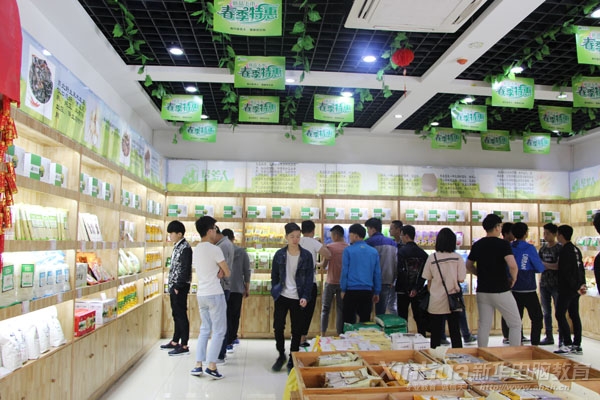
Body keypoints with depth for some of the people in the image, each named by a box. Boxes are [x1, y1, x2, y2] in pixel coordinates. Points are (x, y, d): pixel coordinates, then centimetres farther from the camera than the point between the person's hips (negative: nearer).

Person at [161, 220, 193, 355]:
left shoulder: (185, 248, -16)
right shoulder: (177, 246, 12)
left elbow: (186, 269, -20)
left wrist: (178, 286, -18)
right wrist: (172, 285, 13)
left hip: (180, 286, -9)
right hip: (174, 286, 9)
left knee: (181, 314, -3)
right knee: (176, 314, 16)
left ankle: (184, 346, 4)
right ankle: (175, 342, 28)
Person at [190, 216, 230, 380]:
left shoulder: (196, 249, 9)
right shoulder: (214, 249, -15)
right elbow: (227, 273, -9)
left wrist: (217, 271, 2)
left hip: (201, 294, 8)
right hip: (215, 295, -8)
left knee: (205, 330, 17)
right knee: (218, 331, 2)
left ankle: (198, 365, 17)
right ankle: (211, 366, 2)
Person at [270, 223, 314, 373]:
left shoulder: (306, 255, -3)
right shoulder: (279, 254, 1)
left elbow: (309, 278, -3)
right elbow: (274, 275, 8)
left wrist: (305, 297, -12)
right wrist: (274, 292, 0)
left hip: (298, 298, -1)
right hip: (282, 297, 1)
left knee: (297, 330, 6)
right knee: (278, 327, 2)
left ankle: (292, 360, 23)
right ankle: (281, 355, 27)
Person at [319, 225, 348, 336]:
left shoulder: (330, 247, -10)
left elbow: (324, 265, -7)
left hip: (331, 282, -3)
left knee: (325, 309, 9)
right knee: (340, 310, 9)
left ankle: (323, 335, 8)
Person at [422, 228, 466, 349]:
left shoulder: (432, 258, -5)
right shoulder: (457, 258, -5)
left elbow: (428, 280, 1)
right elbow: (461, 279, -4)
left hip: (435, 302, 0)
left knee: (435, 334, 8)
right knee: (455, 332, 10)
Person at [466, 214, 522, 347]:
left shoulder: (477, 245, 6)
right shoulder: (503, 244, -11)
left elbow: (468, 266, 13)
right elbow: (512, 266, -23)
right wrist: (513, 279, -6)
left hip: (482, 290, 5)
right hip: (501, 291, -5)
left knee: (484, 325, 11)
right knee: (515, 324, 10)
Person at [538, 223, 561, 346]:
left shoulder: (559, 248, -7)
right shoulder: (543, 248, 11)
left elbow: (558, 266, -16)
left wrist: (543, 264, -16)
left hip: (556, 284, -6)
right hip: (544, 283, 6)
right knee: (546, 312, 11)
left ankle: (562, 338, 9)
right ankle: (549, 337, 20)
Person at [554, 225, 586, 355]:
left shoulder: (564, 251, -15)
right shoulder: (576, 249, 13)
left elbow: (566, 272, -19)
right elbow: (581, 268, 15)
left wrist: (575, 287, -13)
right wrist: (582, 284, 12)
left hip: (567, 289, -9)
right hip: (575, 288, 9)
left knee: (560, 315, -6)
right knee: (574, 315, 11)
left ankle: (567, 344, -6)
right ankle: (577, 345, 15)